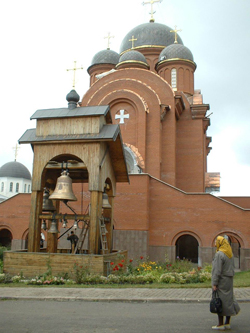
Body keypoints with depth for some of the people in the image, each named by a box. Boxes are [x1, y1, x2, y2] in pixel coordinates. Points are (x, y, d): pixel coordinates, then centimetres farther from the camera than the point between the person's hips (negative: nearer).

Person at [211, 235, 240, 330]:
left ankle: (220, 324, 4)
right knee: (228, 299, 12)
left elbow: (217, 270, -21)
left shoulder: (219, 254, -18)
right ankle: (227, 323, 19)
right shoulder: (230, 253, 9)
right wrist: (230, 278, 20)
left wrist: (214, 283, -17)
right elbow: (232, 267, 14)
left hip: (221, 281, -9)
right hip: (229, 280, 9)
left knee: (220, 301, -1)